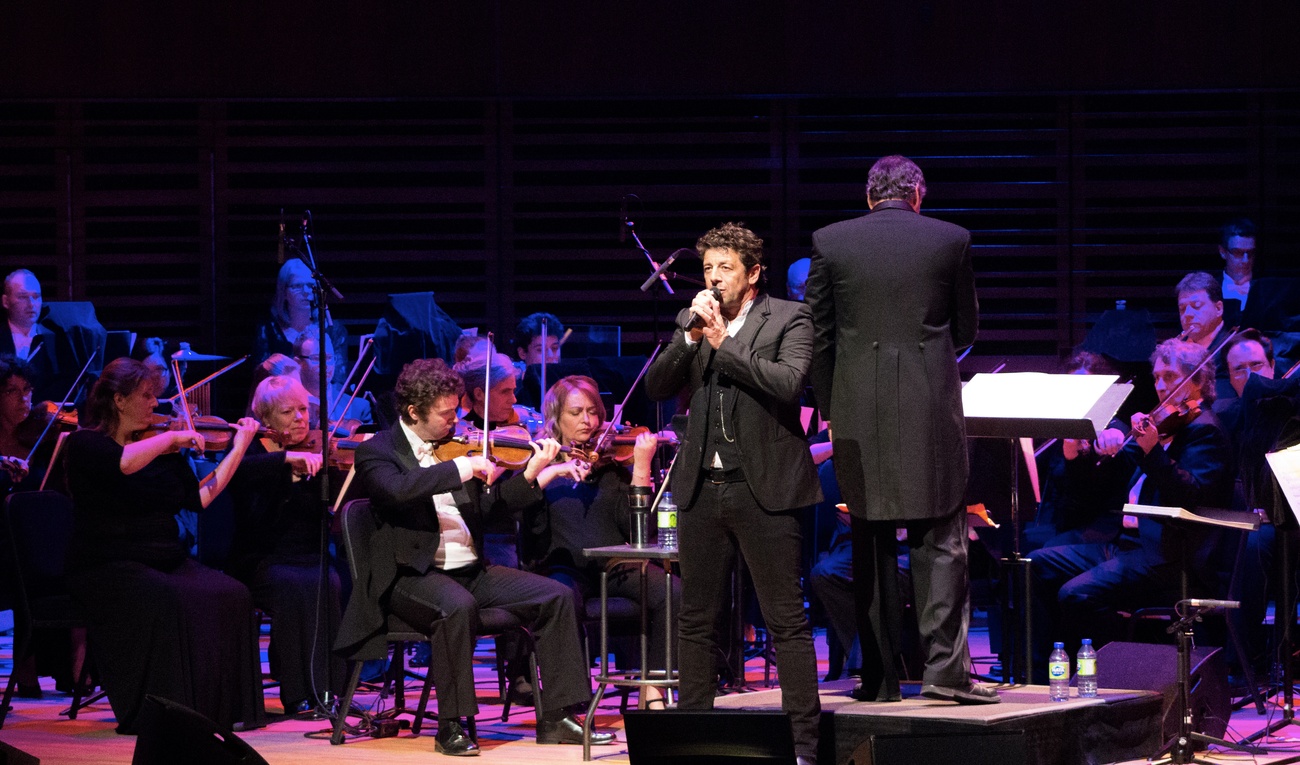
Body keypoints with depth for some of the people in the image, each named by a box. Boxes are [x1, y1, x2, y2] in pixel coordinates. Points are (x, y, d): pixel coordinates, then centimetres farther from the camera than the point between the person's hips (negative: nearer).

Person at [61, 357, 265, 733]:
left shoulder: (164, 451, 14)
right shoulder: (84, 445, -4)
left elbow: (199, 498, 7)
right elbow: (124, 463, -26)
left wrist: (239, 449, 6)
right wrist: (171, 437, -16)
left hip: (168, 561, 6)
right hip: (109, 568, -6)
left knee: (231, 596, -21)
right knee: (168, 602, -35)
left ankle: (224, 708, -15)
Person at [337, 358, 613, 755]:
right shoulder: (377, 451, -4)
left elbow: (488, 506, 9)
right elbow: (398, 490, -26)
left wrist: (536, 473, -4)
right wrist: (459, 468, -25)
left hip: (471, 571, 7)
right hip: (414, 577, -7)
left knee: (557, 596, -8)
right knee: (458, 605, -38)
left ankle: (556, 718, -6)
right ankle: (451, 726, -27)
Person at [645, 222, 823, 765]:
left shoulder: (788, 319, -1)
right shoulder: (694, 322, 13)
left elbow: (787, 384, -17)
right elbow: (656, 388, 4)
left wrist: (724, 341, -15)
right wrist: (690, 336, -9)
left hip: (763, 488, -5)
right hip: (702, 487, 5)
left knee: (787, 621, -4)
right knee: (697, 620, 11)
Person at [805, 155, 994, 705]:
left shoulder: (830, 242, 2)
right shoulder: (951, 240, 1)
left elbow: (818, 333, 4)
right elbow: (966, 329, 10)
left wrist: (828, 407, 11)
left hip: (859, 412, 1)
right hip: (932, 410, -1)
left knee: (872, 545, 7)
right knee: (940, 540, 3)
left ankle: (881, 676, 8)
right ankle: (944, 666, -5)